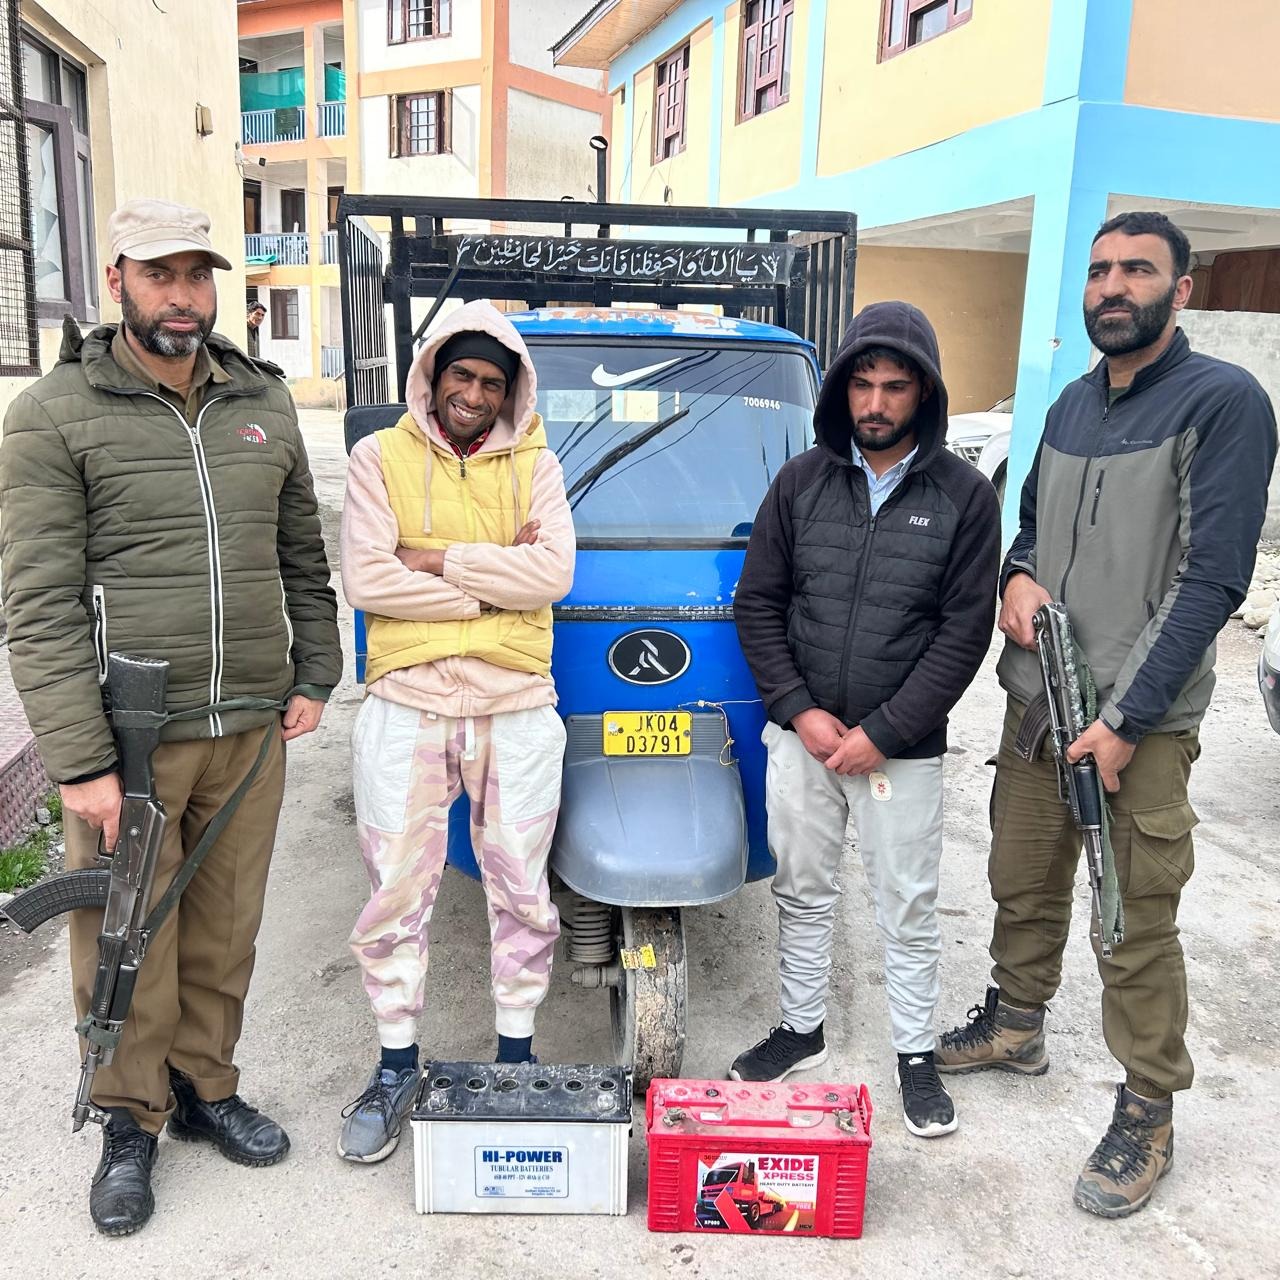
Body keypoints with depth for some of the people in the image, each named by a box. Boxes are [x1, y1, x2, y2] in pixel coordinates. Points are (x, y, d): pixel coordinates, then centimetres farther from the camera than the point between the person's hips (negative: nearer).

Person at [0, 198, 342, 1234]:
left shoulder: (264, 404, 10)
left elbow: (303, 558, 16)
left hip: (251, 732, 4)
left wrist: (313, 677, 8)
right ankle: (132, 1120, 30)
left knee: (225, 931, 15)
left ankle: (206, 1088, 36)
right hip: (129, 740, -4)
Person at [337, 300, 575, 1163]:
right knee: (397, 891, 7)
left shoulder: (534, 463, 6)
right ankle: (397, 1064, 25)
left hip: (518, 705, 1)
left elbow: (555, 574, -9)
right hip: (407, 703, 0)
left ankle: (517, 1049, 29)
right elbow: (366, 583, -9)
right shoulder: (381, 458, 3)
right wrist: (497, 581, -10)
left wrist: (438, 558, -13)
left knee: (521, 889, 11)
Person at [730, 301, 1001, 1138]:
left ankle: (917, 1055, 30)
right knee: (804, 894, 16)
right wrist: (800, 711, -8)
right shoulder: (802, 483, 0)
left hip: (903, 749, -2)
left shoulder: (965, 496, -6)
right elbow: (758, 604, 2)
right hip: (801, 737, 2)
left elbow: (964, 633, -8)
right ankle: (802, 1029, 36)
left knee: (909, 910, 11)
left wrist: (880, 733, -13)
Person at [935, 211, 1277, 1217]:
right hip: (1035, 698, 7)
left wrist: (1124, 721, -18)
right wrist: (1017, 577, -3)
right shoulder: (1073, 404, 11)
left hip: (1139, 722, -6)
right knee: (1024, 884, 20)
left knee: (1137, 928, 2)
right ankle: (1017, 1025, 42)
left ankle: (1148, 1116, 21)